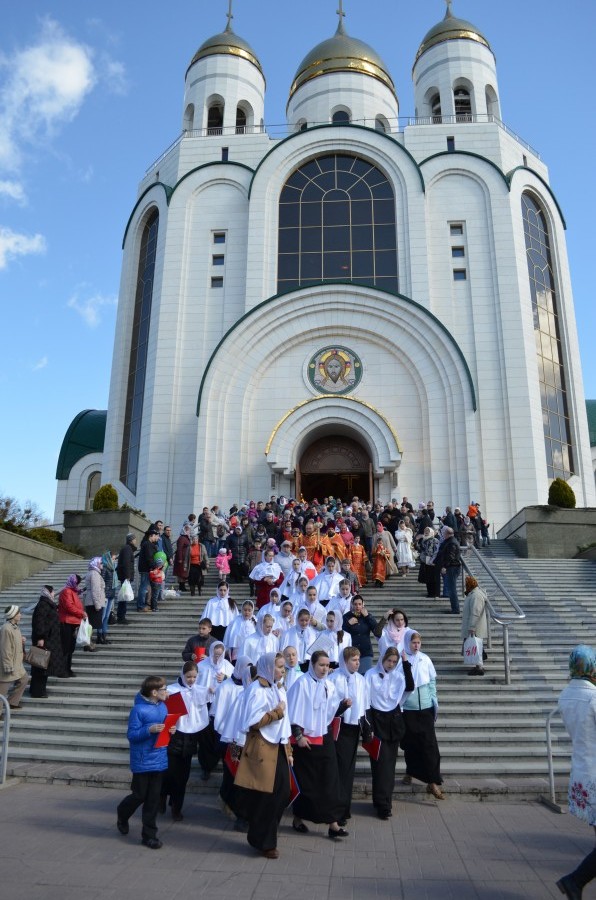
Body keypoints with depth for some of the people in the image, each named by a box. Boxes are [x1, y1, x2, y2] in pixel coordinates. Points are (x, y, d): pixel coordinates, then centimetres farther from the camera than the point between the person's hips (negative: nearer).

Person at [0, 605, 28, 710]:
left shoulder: (15, 627, 4)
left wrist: (22, 641, 1)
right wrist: (9, 667, -21)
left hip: (17, 663, 10)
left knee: (24, 680, 19)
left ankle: (12, 702, 30)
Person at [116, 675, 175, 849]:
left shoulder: (163, 706, 4)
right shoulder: (139, 709, -17)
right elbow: (131, 735, -16)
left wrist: (171, 729, -5)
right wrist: (149, 730, -28)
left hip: (159, 759, 6)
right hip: (143, 761, -6)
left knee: (153, 799, 10)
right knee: (139, 795, 8)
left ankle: (149, 834, 21)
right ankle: (122, 815, 39)